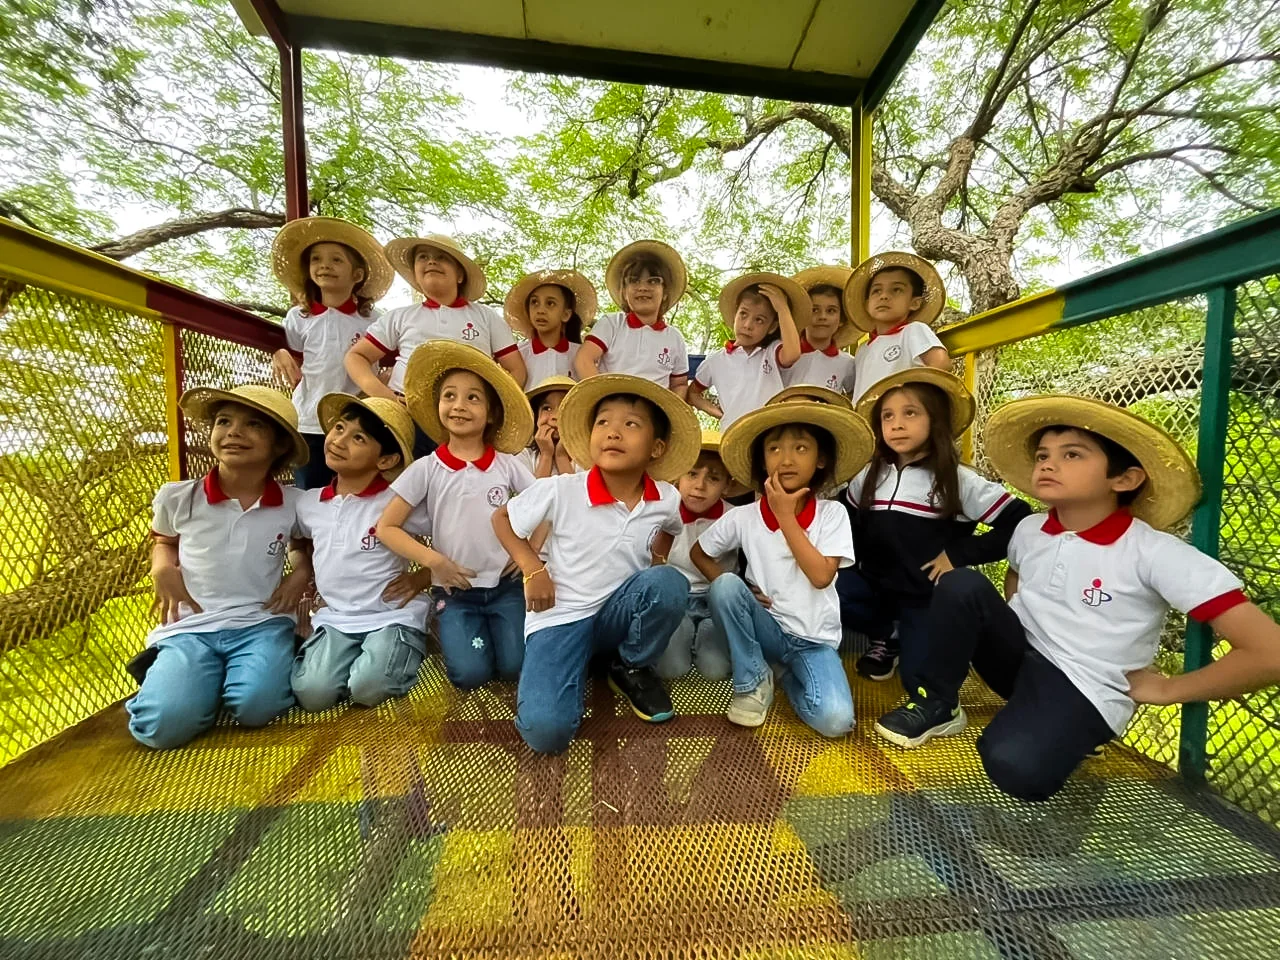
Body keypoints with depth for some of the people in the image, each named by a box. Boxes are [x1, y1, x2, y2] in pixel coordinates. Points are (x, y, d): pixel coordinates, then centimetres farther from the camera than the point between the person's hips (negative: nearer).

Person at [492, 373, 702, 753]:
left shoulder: (667, 499, -8)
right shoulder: (560, 490, -17)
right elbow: (502, 519, 0)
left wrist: (657, 562, 0)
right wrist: (533, 571, -11)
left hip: (619, 613, 3)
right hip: (561, 616, -3)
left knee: (670, 583, -29)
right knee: (545, 731, -24)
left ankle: (632, 668, 1)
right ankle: (583, 663, 10)